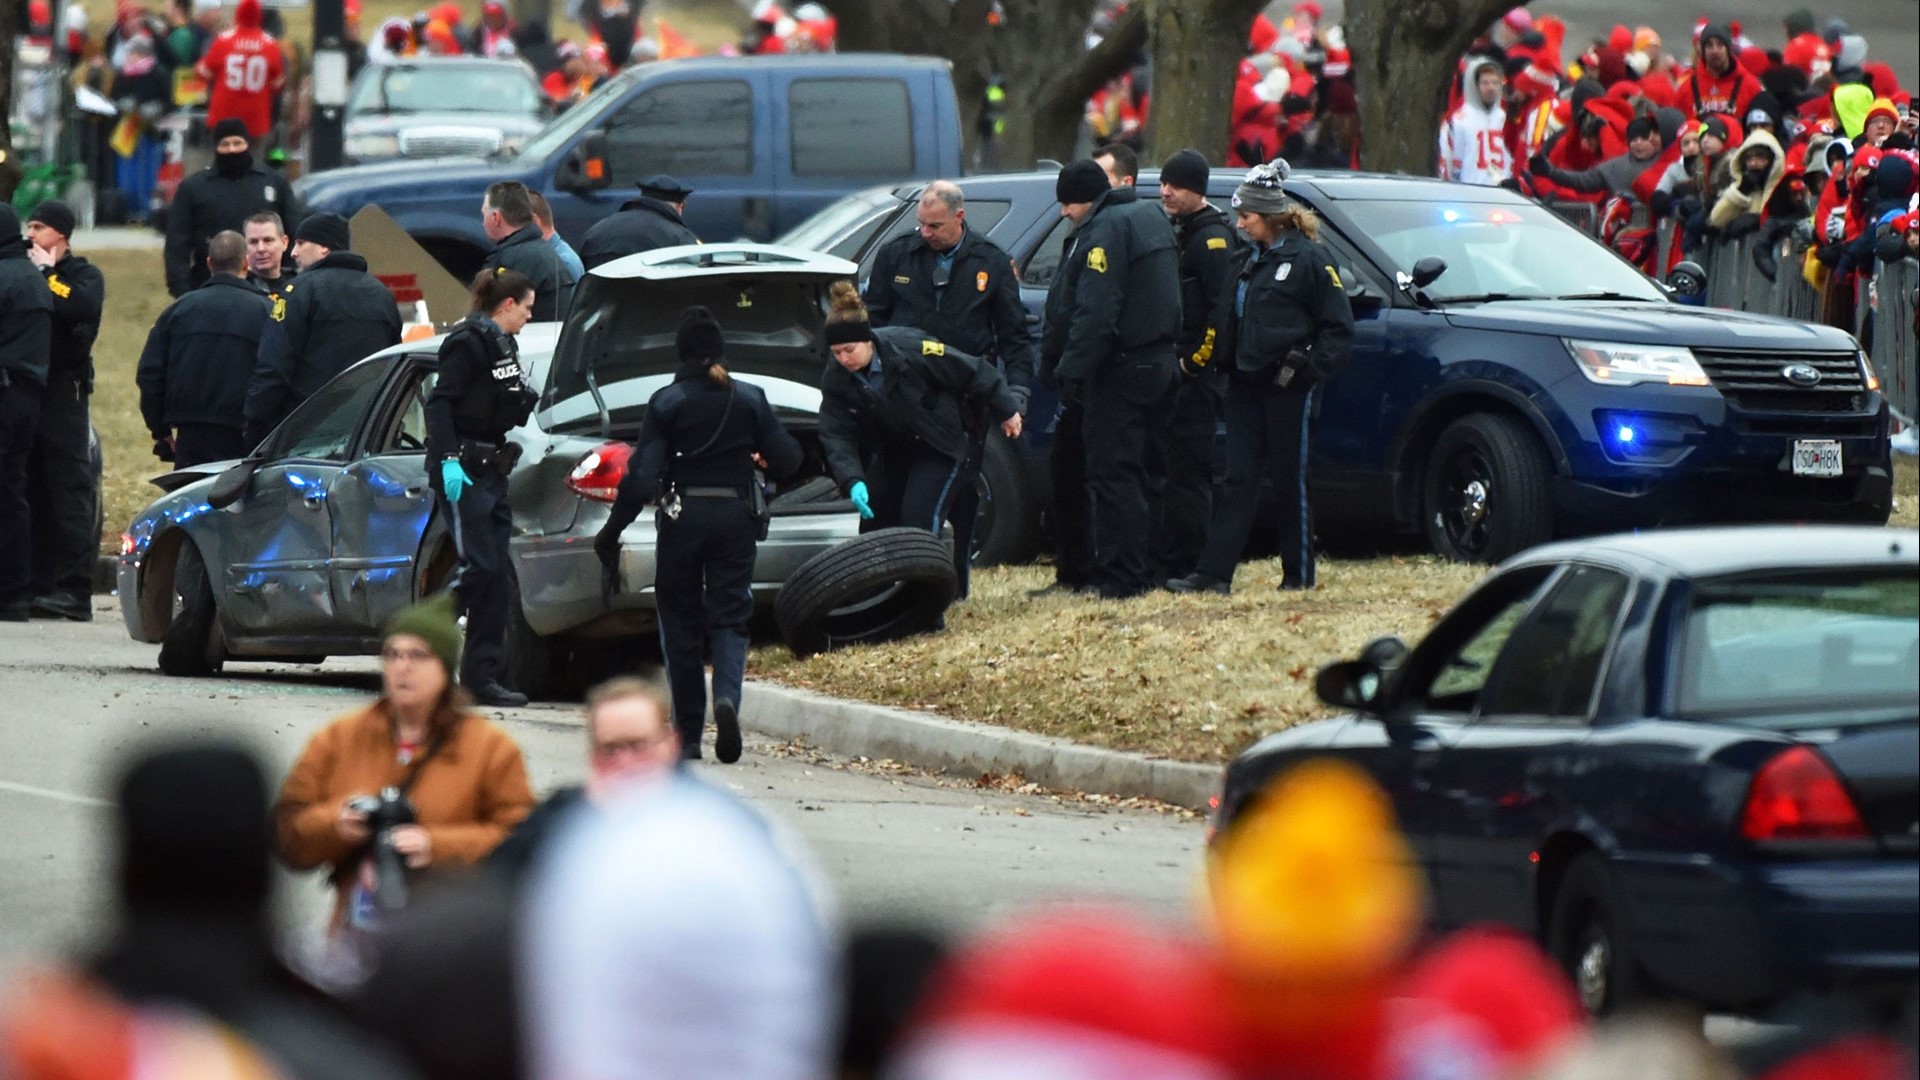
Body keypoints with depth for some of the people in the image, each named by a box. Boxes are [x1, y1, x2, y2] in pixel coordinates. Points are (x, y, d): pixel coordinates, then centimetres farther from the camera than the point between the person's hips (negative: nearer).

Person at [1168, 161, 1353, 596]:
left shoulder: (1308, 259, -7)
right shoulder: (1246, 259, 14)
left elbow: (1339, 328, -8)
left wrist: (1309, 367, -15)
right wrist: (1226, 361, 8)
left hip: (1287, 387, -7)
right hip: (1245, 385, 7)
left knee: (1290, 482, 2)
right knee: (1238, 481, 1)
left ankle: (1298, 574, 12)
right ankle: (1214, 573, -5)